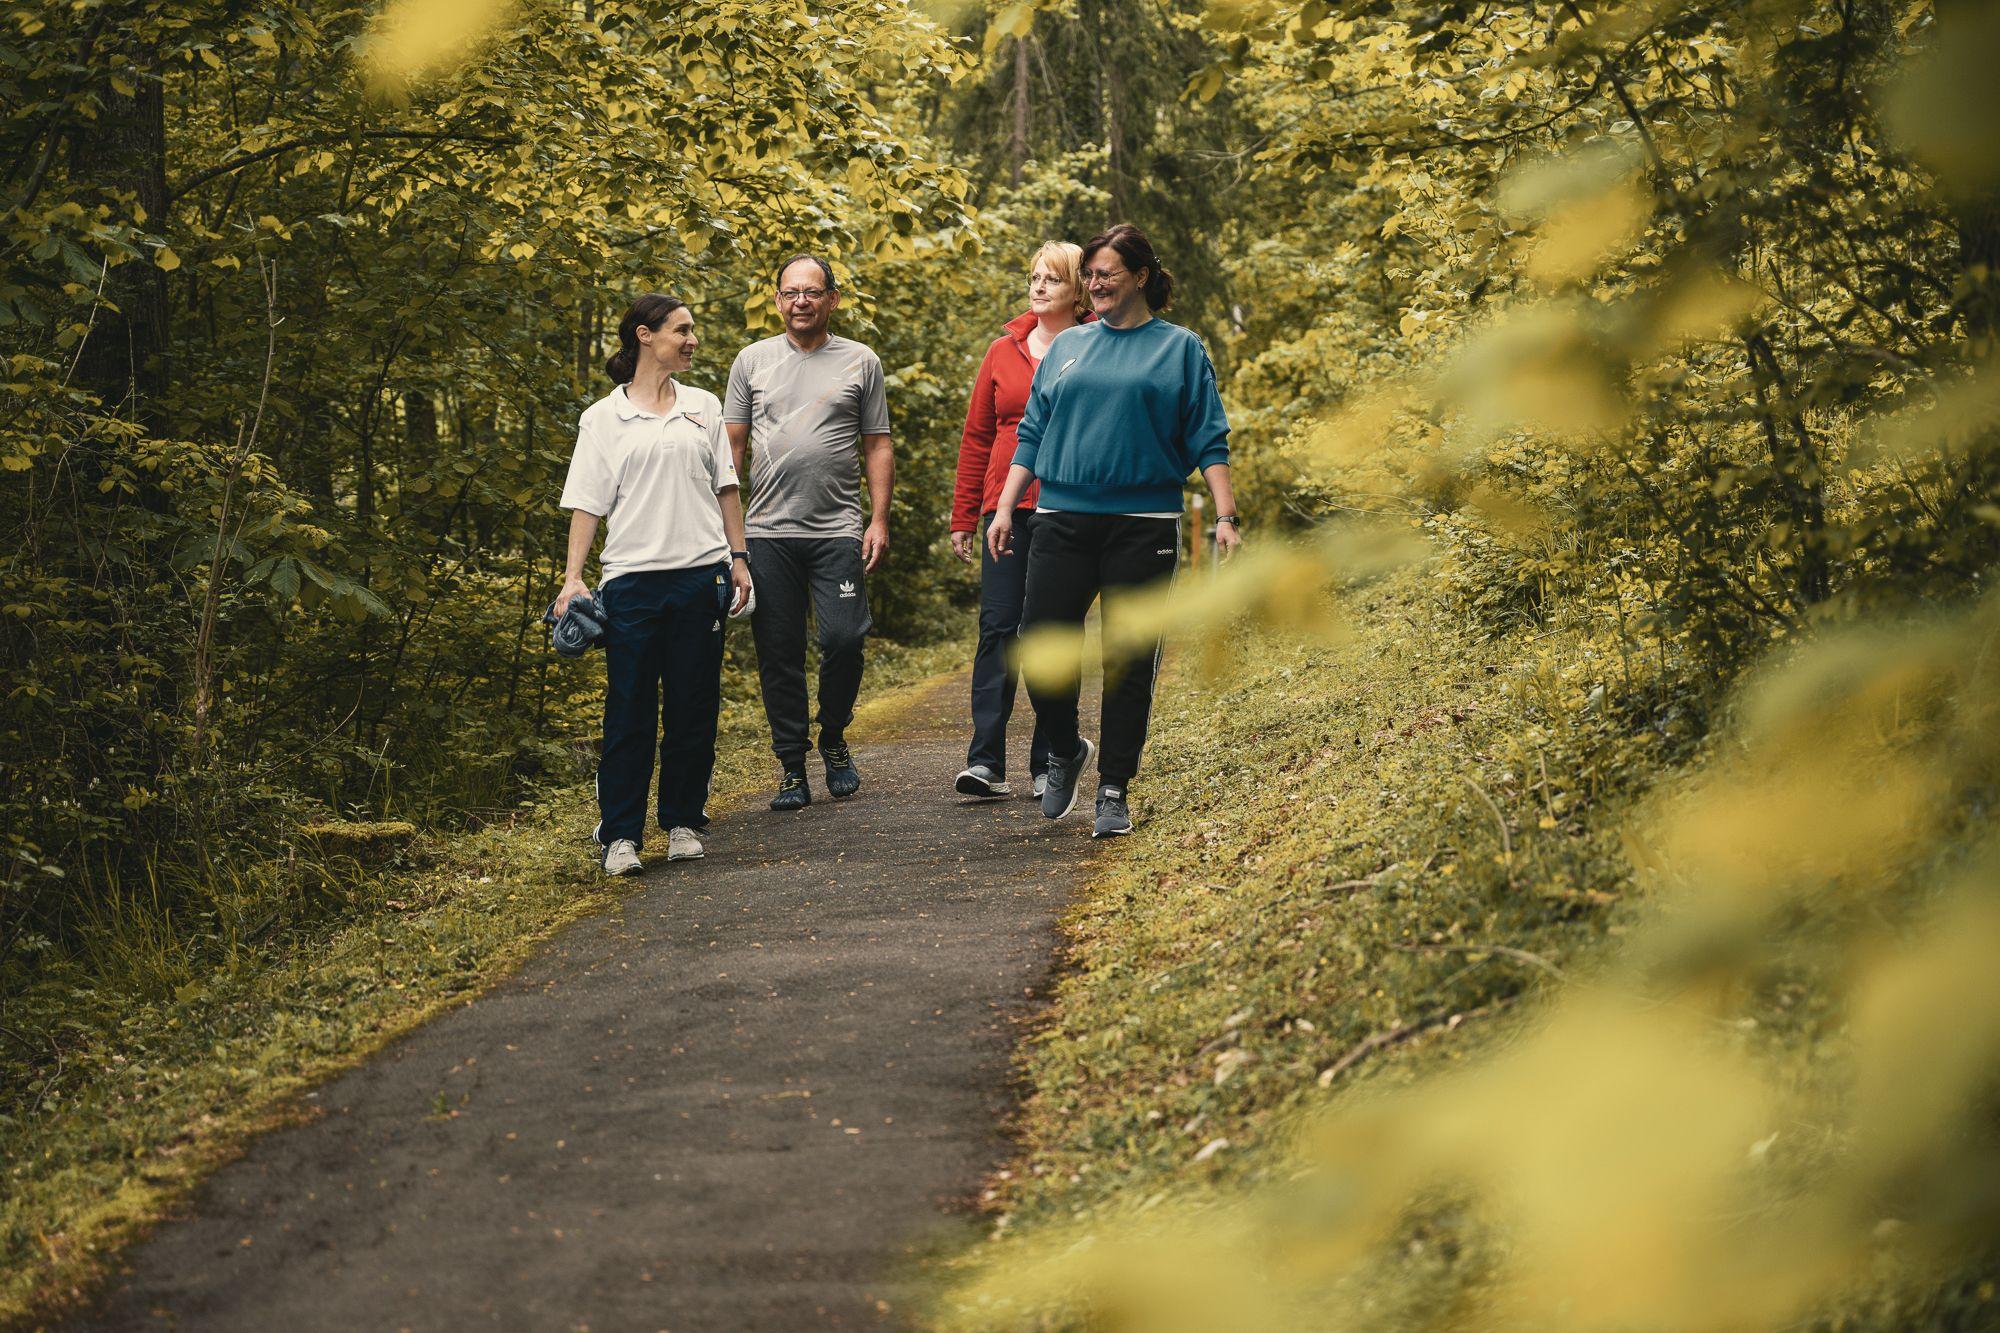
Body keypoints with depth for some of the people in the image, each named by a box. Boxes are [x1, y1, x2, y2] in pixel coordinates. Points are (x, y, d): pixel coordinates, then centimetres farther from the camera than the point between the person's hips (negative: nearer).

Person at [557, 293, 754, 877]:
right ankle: (621, 835, 1)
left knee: (693, 707, 5)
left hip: (700, 573, 3)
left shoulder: (703, 407, 12)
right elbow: (587, 501, 1)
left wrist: (738, 556, 10)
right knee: (629, 712, -3)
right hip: (632, 578, -3)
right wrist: (572, 576, -7)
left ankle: (683, 822, 18)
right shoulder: (603, 418, 4)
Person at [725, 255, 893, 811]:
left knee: (843, 639, -11)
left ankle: (834, 740, 15)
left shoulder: (861, 363, 7)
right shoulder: (753, 360, 10)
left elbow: (877, 447, 7)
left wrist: (879, 521, -2)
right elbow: (732, 444, 10)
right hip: (769, 532, 1)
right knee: (778, 654, 2)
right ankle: (791, 768, 11)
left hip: (839, 531, -1)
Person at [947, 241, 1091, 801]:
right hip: (1007, 508, 2)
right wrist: (963, 518, 10)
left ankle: (1049, 764, 9)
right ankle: (985, 761, -7)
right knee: (997, 628, -5)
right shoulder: (1003, 351, 11)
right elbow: (976, 436, 14)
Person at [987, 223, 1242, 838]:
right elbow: (1032, 434, 16)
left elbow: (1207, 441, 3)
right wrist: (1005, 508, 8)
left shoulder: (1180, 349, 6)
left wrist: (1226, 516, -6)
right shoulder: (1067, 346, 14)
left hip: (1143, 526, -2)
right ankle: (1064, 751, 22)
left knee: (1130, 659, 0)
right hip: (1065, 520, 3)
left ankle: (1114, 791, 9)